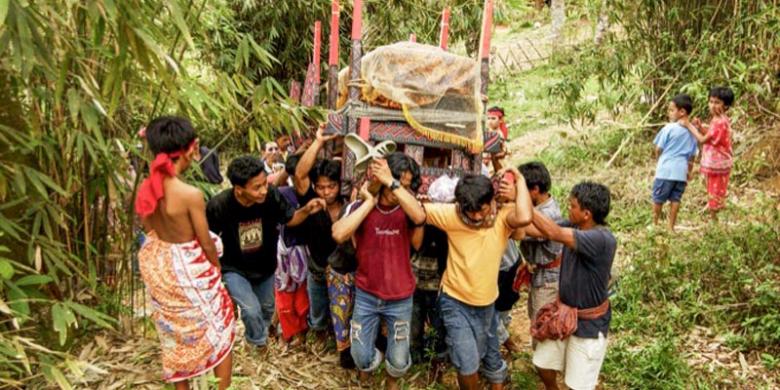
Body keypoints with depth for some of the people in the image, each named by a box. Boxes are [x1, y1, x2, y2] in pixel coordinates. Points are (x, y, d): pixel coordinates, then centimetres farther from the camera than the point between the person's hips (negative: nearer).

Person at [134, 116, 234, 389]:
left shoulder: (145, 189, -8)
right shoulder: (191, 194, -27)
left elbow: (150, 230, 5)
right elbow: (207, 243, -17)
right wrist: (217, 267, 2)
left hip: (158, 267, 7)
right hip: (188, 270, -7)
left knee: (176, 332, 27)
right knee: (220, 328, 16)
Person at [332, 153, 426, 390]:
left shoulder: (406, 209, -10)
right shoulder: (362, 208, -7)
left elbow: (420, 217, -35)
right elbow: (339, 235, -25)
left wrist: (391, 182, -36)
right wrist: (369, 202, -21)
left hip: (400, 299, 0)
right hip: (366, 295, 1)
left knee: (399, 362, 9)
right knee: (361, 357, 9)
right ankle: (369, 365, 47)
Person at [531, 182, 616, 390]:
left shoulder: (603, 240, -32)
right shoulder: (574, 227, -7)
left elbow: (554, 233, -42)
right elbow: (540, 231, -6)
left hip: (588, 322, -7)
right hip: (562, 311, 7)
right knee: (543, 365, 21)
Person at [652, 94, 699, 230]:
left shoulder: (669, 128, -11)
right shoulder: (692, 131, 7)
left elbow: (658, 149, -6)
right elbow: (693, 155, 12)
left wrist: (659, 158, 15)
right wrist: (689, 172, 21)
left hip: (666, 168, -5)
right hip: (682, 170, 5)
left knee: (658, 198, 8)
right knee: (675, 199, 8)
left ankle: (655, 223, 18)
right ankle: (671, 226, 11)